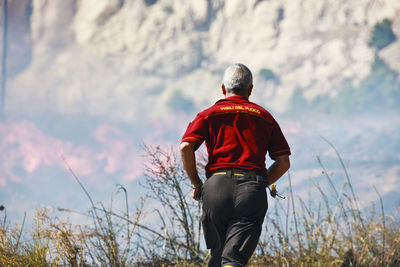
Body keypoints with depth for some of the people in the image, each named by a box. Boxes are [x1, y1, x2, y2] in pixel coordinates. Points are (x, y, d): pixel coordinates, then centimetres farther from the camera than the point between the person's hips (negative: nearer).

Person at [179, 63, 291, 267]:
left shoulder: (209, 114, 15)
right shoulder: (264, 117, 20)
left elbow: (185, 147, -1)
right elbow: (283, 162, 15)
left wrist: (196, 184, 9)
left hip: (217, 186, 0)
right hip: (253, 192, 0)